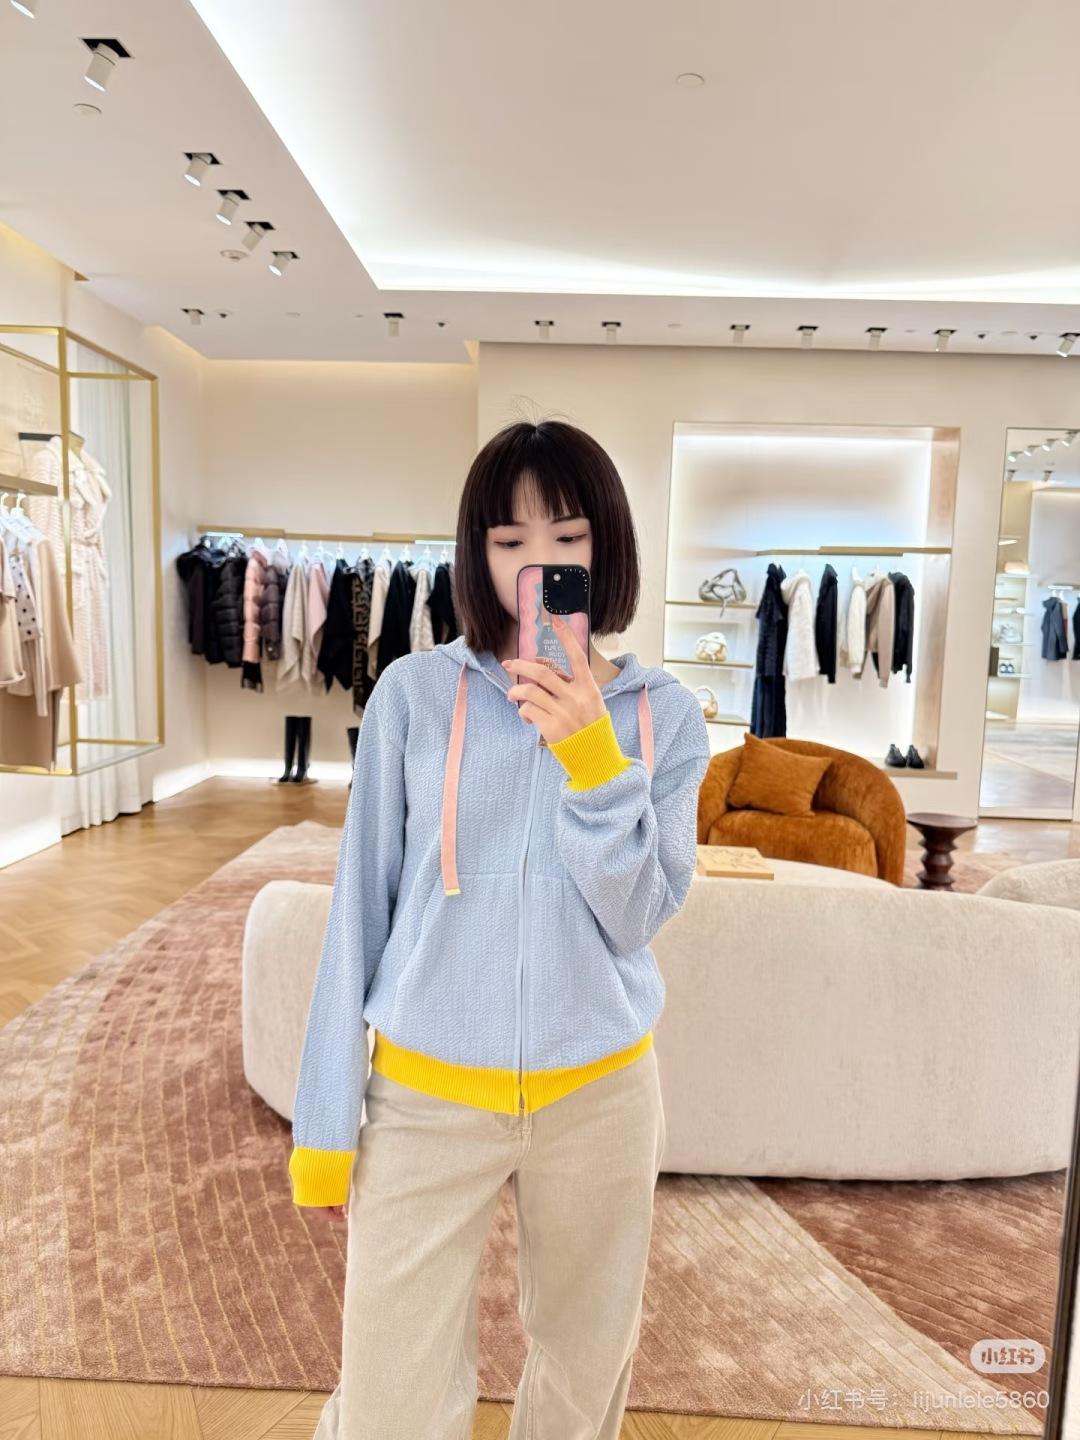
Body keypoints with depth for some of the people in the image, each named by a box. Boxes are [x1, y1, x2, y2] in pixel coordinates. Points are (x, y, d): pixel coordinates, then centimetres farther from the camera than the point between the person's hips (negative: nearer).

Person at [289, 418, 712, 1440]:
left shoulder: (662, 713, -4)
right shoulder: (415, 692, -9)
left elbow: (636, 918, -10)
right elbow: (361, 908, -4)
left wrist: (590, 755, -24)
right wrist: (325, 1122, 0)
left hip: (600, 1094, 2)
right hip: (424, 1096, -1)